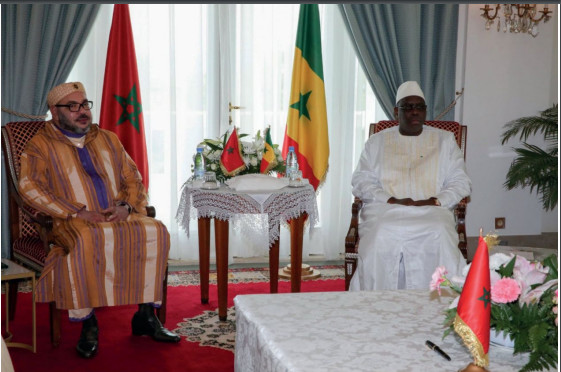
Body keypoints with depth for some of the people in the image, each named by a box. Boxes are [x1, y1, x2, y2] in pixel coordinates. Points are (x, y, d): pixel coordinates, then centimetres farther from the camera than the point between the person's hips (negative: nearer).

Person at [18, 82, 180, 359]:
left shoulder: (109, 140, 20)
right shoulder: (41, 145, 6)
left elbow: (133, 180, 18)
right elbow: (29, 187, -10)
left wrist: (127, 207, -5)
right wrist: (77, 212, -18)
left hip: (118, 217, 4)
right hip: (73, 223, -4)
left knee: (155, 232, -23)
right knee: (86, 241, -38)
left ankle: (146, 315, -15)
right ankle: (87, 324, -24)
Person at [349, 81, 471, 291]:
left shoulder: (445, 140, 19)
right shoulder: (377, 142, 18)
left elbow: (460, 182, 11)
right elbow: (361, 182, 8)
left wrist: (434, 201, -9)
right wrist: (392, 200, -9)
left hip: (432, 212, 0)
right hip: (385, 210, 0)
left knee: (439, 235, -35)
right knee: (383, 234, -35)